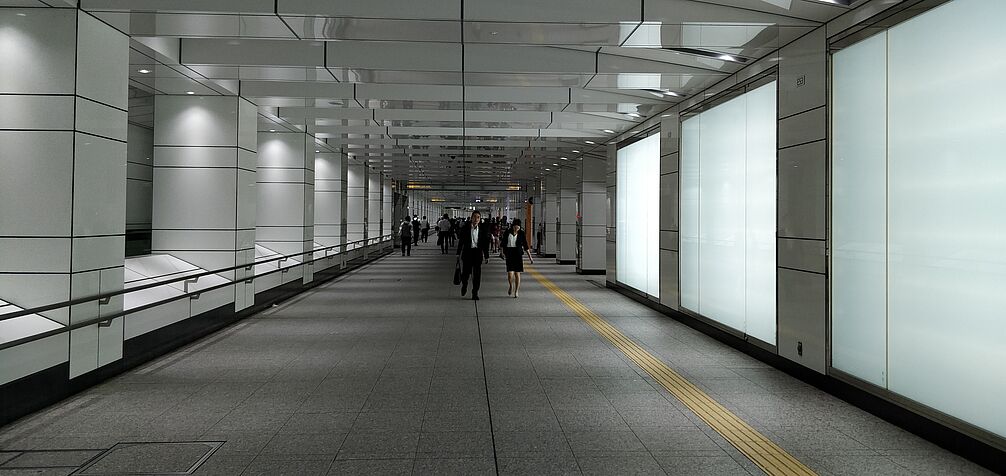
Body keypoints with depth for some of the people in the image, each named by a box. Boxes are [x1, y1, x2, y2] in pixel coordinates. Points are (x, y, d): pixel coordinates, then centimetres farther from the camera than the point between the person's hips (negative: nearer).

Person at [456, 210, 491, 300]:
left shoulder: (483, 229, 3)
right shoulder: (465, 228, 0)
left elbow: (485, 243, 6)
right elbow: (461, 241, 4)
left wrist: (486, 256, 5)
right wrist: (458, 253, 3)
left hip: (478, 253, 1)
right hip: (467, 252, -1)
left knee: (477, 274, -1)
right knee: (466, 272, 2)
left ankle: (475, 293, 8)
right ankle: (464, 285, 35)